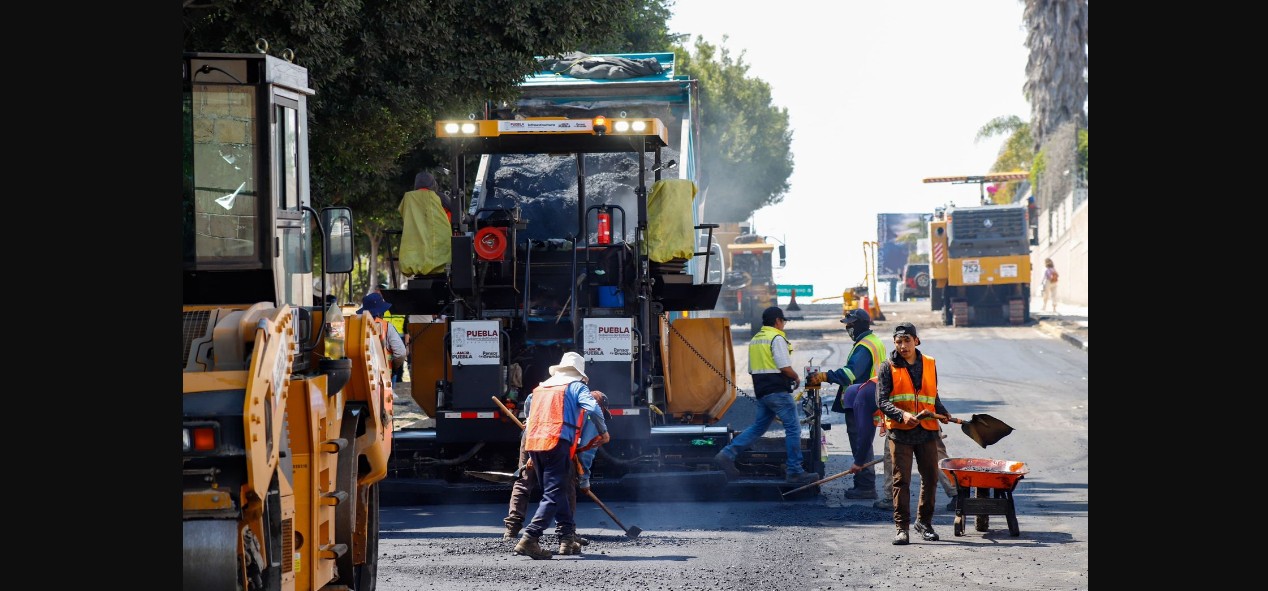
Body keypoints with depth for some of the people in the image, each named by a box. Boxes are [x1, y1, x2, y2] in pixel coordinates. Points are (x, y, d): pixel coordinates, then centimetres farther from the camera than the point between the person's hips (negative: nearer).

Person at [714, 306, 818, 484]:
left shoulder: (755, 340, 17)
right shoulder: (777, 338, -11)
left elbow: (752, 369, 21)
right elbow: (785, 367, -16)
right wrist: (796, 378, 2)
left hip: (761, 391, 9)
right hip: (778, 391, -9)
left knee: (758, 427, 14)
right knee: (793, 428, -3)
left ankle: (727, 454, 3)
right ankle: (794, 472, -4)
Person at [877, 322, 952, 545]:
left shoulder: (929, 365, 13)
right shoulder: (888, 367, 1)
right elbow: (882, 401, -7)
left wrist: (942, 412, 3)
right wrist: (902, 415, -23)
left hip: (927, 432, 4)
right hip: (900, 432, -3)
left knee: (930, 477, 7)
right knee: (901, 480, -5)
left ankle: (924, 522, 24)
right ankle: (901, 527, 0)